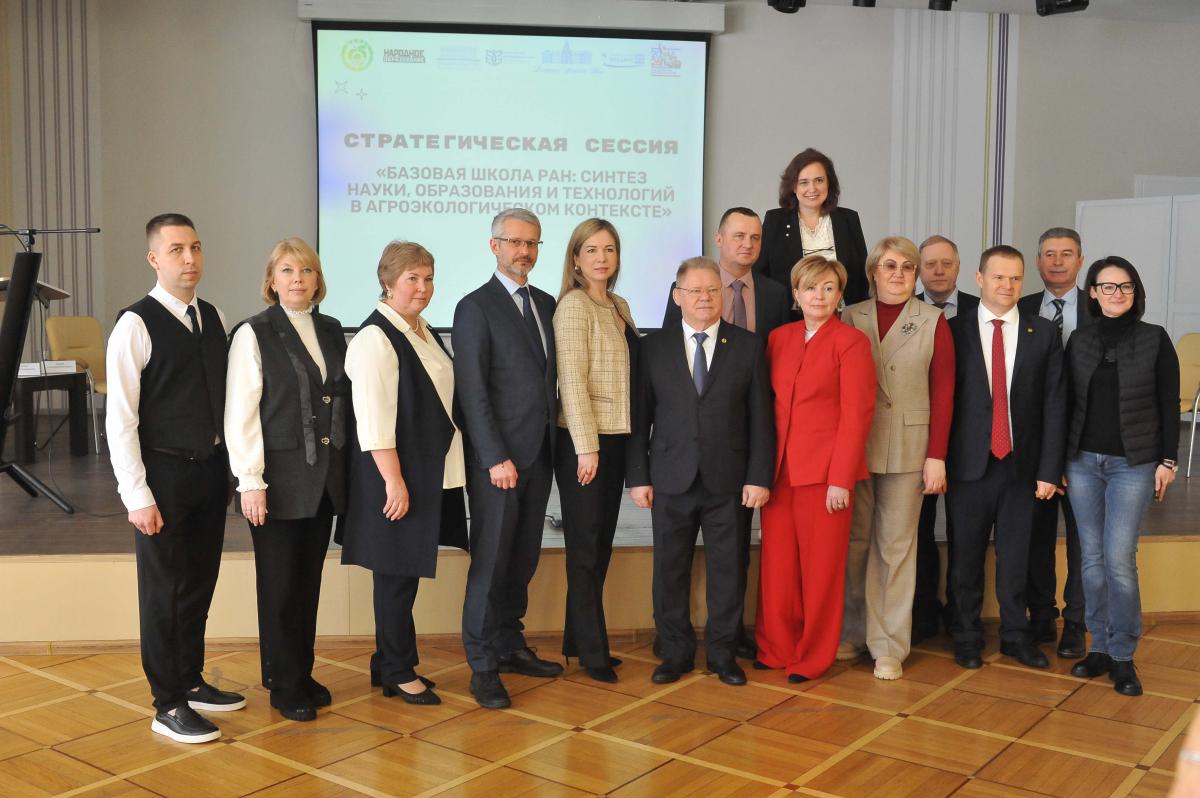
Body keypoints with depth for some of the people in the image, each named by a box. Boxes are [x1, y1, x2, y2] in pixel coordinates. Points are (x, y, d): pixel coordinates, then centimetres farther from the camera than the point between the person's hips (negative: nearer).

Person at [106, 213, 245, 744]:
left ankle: (191, 681, 33)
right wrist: (137, 495, -16)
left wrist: (230, 466, 7)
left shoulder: (214, 318, 7)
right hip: (164, 473, -6)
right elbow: (120, 419, -14)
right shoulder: (136, 325, -12)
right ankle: (168, 706, 18)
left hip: (211, 468, 6)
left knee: (200, 584, 16)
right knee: (164, 590, 5)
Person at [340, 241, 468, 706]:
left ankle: (390, 664, 26)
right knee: (397, 574, 2)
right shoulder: (376, 338, -15)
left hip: (430, 473, 8)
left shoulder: (422, 332, 12)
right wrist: (394, 481, -20)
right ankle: (399, 673, 16)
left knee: (405, 571, 15)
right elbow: (374, 420, -20)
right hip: (397, 476, -8)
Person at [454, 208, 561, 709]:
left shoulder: (546, 304, 14)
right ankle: (483, 668, 8)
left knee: (523, 559, 12)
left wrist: (553, 442, 7)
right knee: (491, 561, -1)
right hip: (498, 458, -6)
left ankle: (510, 647, 25)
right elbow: (472, 391, -11)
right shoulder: (475, 308, -6)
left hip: (539, 455, 6)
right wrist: (496, 457, -16)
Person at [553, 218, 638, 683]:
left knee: (600, 545, 13)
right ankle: (593, 651, 13)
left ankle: (577, 640, 25)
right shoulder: (573, 305, -11)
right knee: (586, 548, 3)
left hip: (615, 438, 8)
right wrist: (586, 447, -18)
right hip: (584, 440, -8)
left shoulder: (619, 306, 13)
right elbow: (572, 381, -16)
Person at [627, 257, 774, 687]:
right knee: (670, 569, 7)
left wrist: (759, 476, -4)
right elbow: (640, 417, 4)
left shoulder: (748, 346, 3)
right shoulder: (654, 346, 4)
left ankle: (722, 653, 22)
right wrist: (638, 476, -1)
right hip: (671, 479, 1)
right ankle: (675, 652, 22)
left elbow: (760, 418, 2)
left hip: (727, 480, 0)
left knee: (727, 569, 7)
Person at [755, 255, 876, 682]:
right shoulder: (779, 338, 11)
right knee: (777, 565, 8)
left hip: (825, 471, -4)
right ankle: (776, 649, 23)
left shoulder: (850, 341, -5)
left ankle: (814, 657, 19)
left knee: (821, 567, 5)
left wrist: (841, 479, -14)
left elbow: (857, 414, -9)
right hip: (779, 469, 5)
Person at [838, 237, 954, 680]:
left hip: (907, 448, -1)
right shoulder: (851, 318, 5)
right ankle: (852, 632, 20)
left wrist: (936, 456, -6)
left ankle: (889, 646, 13)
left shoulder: (933, 321, 2)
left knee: (896, 546, 4)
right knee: (854, 541, 7)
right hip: (854, 444, 1)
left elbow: (943, 391, -1)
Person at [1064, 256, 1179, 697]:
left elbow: (1169, 404, 0)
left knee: (1119, 559, -7)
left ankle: (1123, 655, 7)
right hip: (1082, 461, 3)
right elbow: (1067, 402, 7)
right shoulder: (1079, 340, 6)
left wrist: (1168, 461, -4)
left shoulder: (1155, 338, -1)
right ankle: (1100, 647, 18)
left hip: (1133, 463, -3)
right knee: (1092, 558, 7)